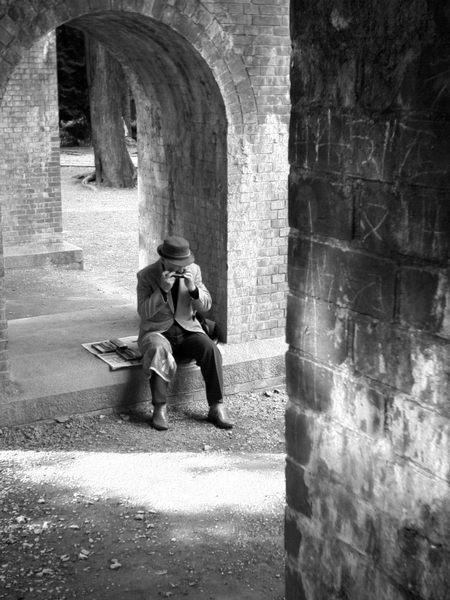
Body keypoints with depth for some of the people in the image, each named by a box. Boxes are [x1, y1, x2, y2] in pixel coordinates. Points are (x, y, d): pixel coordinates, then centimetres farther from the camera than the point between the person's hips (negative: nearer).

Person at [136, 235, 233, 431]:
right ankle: (160, 409, -28)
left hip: (187, 330, 3)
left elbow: (205, 306, -1)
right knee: (159, 353, -37)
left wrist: (193, 288, -22)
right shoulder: (146, 275, -9)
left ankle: (216, 408, -21)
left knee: (210, 349, -27)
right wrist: (162, 290, -28)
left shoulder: (193, 270, -1)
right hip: (157, 332, -2)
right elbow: (144, 312, -14)